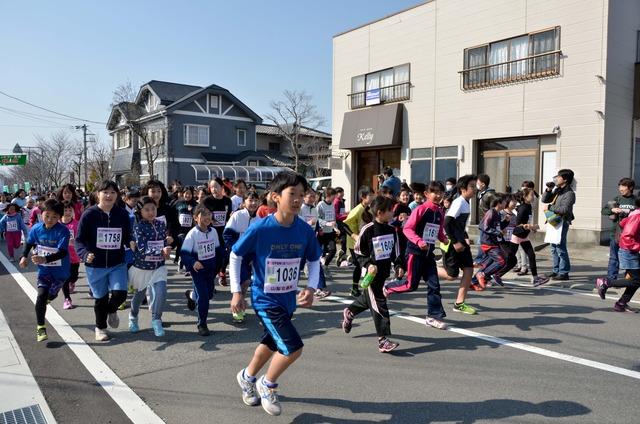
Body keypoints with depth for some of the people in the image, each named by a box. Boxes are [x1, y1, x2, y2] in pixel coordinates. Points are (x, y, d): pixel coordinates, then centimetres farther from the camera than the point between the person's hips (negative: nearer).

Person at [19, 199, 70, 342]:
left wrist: (45, 259, -43)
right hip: (44, 269, 2)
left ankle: (47, 298, 58)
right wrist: (24, 256, 3)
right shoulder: (36, 229, -10)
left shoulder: (63, 231, -24)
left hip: (60, 270, -1)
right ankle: (40, 327, -1)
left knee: (51, 295, 20)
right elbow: (29, 243, 12)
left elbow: (62, 252, -32)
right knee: (41, 295, -13)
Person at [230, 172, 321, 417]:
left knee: (272, 344, 24)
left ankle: (247, 377, 54)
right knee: (293, 348, -14)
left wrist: (311, 288, -9)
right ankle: (268, 385, 16)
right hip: (265, 299, -5)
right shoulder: (260, 229, -20)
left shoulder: (305, 230, -9)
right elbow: (235, 256, -7)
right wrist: (236, 292, -6)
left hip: (289, 300, 6)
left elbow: (314, 261, 5)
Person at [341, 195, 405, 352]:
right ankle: (383, 340, -2)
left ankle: (349, 312, 48)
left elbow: (396, 251, 14)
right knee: (379, 304, -7)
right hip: (371, 273, -7)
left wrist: (399, 265, 3)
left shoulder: (391, 230, 3)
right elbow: (359, 253, -9)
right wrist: (368, 264, -21)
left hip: (385, 271, 7)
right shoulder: (367, 230, -16)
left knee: (368, 298, 21)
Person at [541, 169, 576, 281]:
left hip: (562, 223, -9)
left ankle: (564, 273, 0)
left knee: (560, 248, -7)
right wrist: (548, 190, 3)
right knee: (554, 248, 14)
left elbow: (564, 209, -21)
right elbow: (544, 200, 16)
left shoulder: (569, 193, -11)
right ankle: (557, 270, 24)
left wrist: (550, 207, -14)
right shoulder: (557, 190, 14)